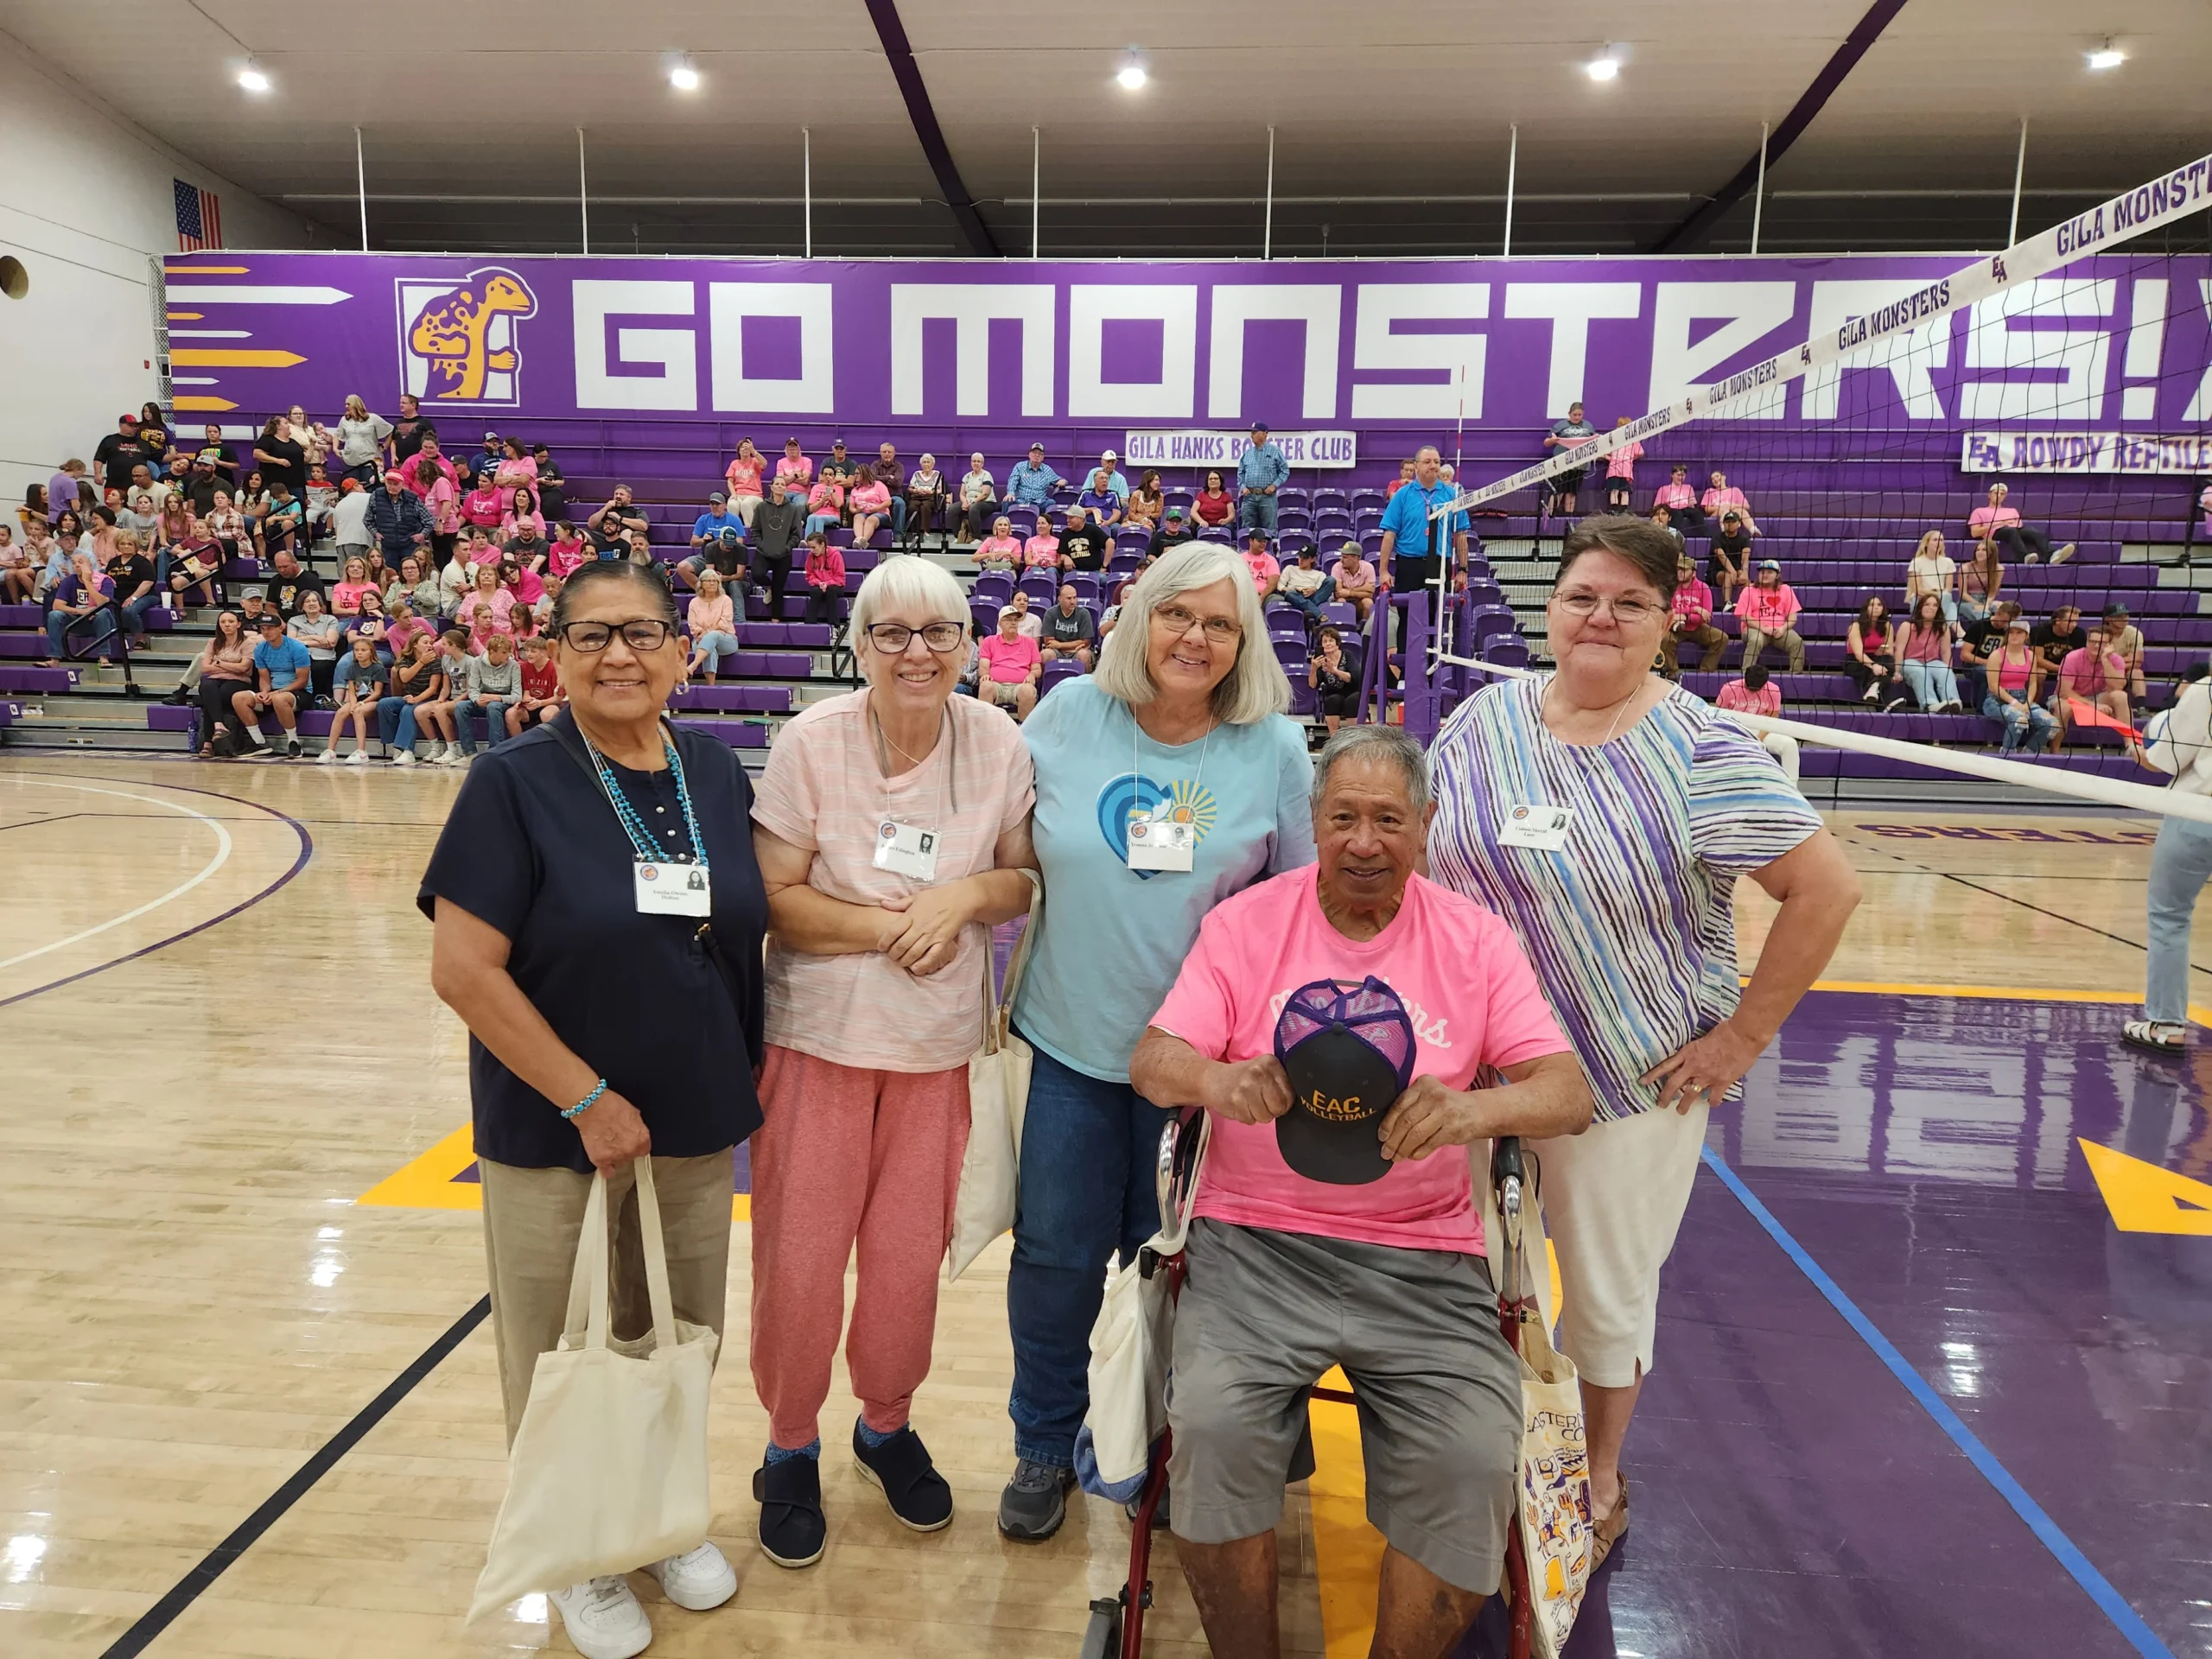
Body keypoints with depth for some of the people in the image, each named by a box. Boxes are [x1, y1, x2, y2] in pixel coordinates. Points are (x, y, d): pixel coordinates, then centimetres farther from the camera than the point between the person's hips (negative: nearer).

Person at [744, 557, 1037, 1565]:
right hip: (818, 1036, -2)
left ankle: (886, 1425, 41)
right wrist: (891, 926, -20)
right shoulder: (813, 742, -12)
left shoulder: (999, 744, -6)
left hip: (938, 1045, 2)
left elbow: (1028, 881, 3)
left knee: (910, 1262, 13)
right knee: (799, 1263, 7)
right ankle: (791, 1448, 33)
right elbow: (776, 901, -11)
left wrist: (971, 892, -17)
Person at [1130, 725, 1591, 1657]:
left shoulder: (1476, 940, 5)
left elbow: (1568, 1092, -3)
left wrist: (1474, 1107, -26)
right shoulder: (1245, 922, 3)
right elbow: (1151, 1063, -3)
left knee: (1476, 1461, -20)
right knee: (1213, 1424, -24)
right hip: (1256, 1240, 0)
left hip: (1425, 1260, 1)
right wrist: (1219, 1081, -27)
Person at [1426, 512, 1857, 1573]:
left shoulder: (1700, 752, -14)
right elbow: (1419, 858, 9)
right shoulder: (1484, 720, -1)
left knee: (1609, 1294, 14)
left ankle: (1599, 1482, 40)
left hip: (1633, 1081, -3)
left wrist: (1744, 1036, -13)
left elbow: (1827, 889, -14)